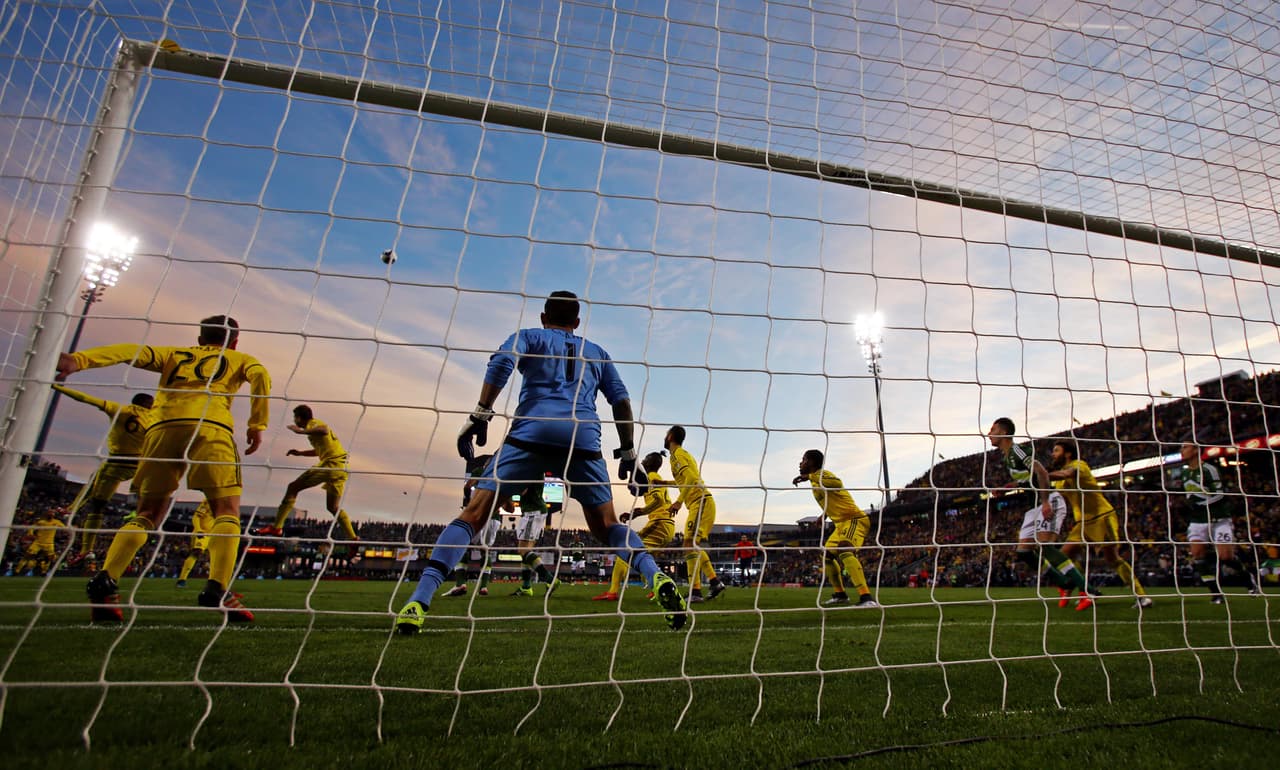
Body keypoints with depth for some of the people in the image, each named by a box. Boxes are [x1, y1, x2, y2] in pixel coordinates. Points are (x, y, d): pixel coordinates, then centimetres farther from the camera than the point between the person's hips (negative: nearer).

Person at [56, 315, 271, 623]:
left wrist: (79, 359, 0)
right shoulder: (240, 359, 25)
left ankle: (105, 581, -6)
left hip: (162, 427, 3)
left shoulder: (175, 354, 33)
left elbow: (134, 352, 14)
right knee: (227, 512, -5)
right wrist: (257, 425, 1)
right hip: (210, 426, -3)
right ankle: (218, 590, -22)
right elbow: (260, 375, 3)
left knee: (147, 515, 13)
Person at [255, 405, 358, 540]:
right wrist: (300, 453, 31)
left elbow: (324, 430, -25)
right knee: (333, 507, 14)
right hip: (342, 467, 9)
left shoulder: (313, 423, 0)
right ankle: (353, 538, 5)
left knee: (293, 487, 1)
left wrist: (302, 431, -24)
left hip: (330, 463, -9)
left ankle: (276, 527, -3)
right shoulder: (317, 424, 28)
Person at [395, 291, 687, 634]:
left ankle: (419, 600, -14)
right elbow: (621, 400, 19)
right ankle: (657, 578, -8)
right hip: (584, 439, 3)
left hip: (532, 432, -2)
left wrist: (480, 416, -5)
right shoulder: (597, 353, 30)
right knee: (606, 526, 14)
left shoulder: (528, 336, 22)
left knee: (473, 514, -1)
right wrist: (628, 451, 21)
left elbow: (501, 362, 0)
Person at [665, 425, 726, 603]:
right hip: (702, 502, 10)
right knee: (694, 545, 14)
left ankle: (695, 592, -21)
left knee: (689, 544, -15)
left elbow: (691, 478, -21)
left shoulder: (677, 453, -6)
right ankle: (714, 582, 13)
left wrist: (679, 502, -22)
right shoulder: (683, 453, 22)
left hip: (700, 502, -10)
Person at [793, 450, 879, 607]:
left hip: (854, 519, -11)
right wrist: (824, 515, 25)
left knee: (845, 551, -34)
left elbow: (838, 483, -38)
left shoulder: (822, 474, -14)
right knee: (827, 555, 20)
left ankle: (867, 598, -44)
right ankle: (840, 595, 33)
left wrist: (809, 476, -38)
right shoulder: (817, 479, 16)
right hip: (842, 523, 11)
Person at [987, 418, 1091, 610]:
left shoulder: (1018, 450, -11)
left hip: (1050, 501, -10)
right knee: (1024, 552, 2)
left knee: (1044, 546, -24)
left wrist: (1045, 502, -27)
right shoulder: (1005, 457, 17)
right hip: (1034, 507, 10)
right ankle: (1065, 585, 14)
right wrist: (1004, 489, 20)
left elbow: (1041, 472, -22)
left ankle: (1085, 591, -18)